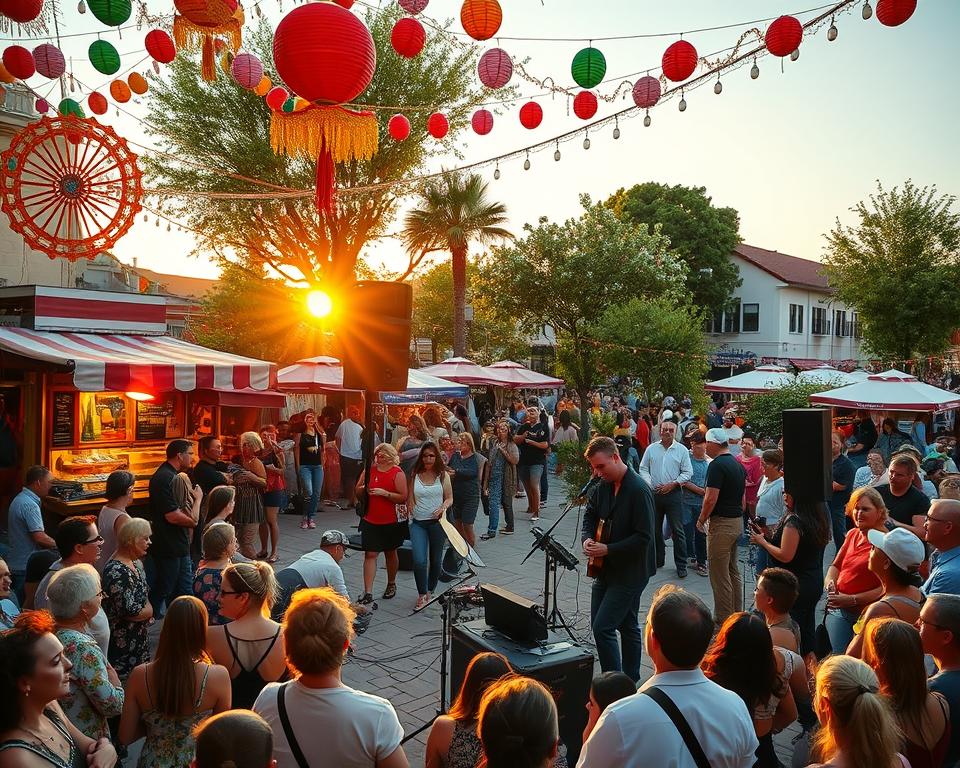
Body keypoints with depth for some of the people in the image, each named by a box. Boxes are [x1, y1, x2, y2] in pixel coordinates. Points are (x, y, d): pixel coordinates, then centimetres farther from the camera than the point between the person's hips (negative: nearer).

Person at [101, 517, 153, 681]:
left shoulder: (135, 562, 4)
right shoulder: (117, 572, -26)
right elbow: (129, 612, -26)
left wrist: (146, 609, -1)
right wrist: (149, 611, -8)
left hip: (139, 637, 9)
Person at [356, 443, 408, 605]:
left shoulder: (398, 473, -9)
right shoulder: (370, 469, 4)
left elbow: (403, 497, -15)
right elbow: (358, 489, 13)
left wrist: (384, 493, -24)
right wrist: (363, 489, -9)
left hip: (392, 521, -3)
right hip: (370, 520, 3)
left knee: (390, 553, 16)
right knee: (370, 554, -4)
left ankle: (391, 584, 36)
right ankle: (368, 593, -3)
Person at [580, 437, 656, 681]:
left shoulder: (639, 490, -21)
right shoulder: (604, 485, 3)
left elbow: (644, 537, -22)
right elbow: (591, 514, 15)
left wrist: (608, 549, -22)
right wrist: (587, 538, -4)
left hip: (630, 571, -8)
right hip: (606, 567, 8)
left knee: (602, 627, -10)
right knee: (627, 625, 18)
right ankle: (631, 681, 32)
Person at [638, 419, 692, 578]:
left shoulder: (682, 450, 0)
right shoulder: (651, 449, 5)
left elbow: (687, 472, -1)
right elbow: (643, 469, 7)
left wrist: (672, 484, -11)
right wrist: (650, 484, -8)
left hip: (674, 493, -3)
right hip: (654, 494, 3)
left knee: (677, 531, -2)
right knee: (655, 529, 12)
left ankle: (681, 565, 6)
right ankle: (658, 560, 26)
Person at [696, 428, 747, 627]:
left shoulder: (717, 465, -17)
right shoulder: (738, 464, 12)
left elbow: (711, 499, -22)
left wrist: (701, 520, -9)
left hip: (721, 523, -10)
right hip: (737, 521, 10)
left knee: (719, 574, -2)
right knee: (733, 570, 18)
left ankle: (724, 619, 4)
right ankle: (737, 614, 26)